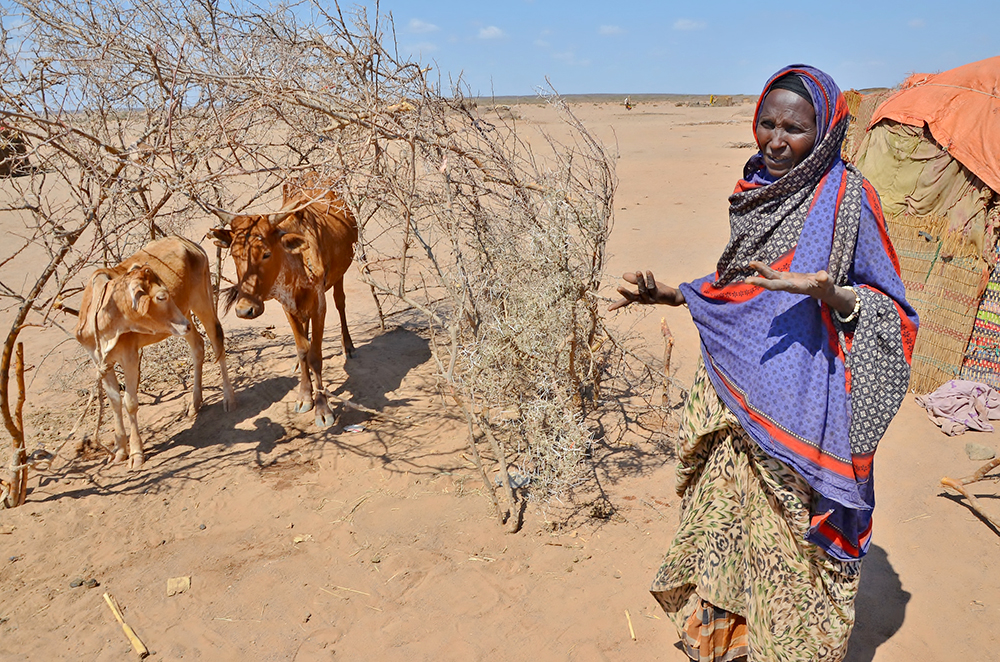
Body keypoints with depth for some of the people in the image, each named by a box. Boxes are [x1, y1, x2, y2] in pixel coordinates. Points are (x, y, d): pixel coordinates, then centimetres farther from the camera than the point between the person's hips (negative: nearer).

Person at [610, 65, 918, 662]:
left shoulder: (846, 197, -10)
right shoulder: (756, 190, 8)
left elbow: (891, 309, -11)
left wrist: (829, 294, -29)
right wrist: (671, 295, 11)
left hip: (800, 408, -6)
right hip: (738, 398, 6)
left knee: (789, 537, 5)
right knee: (727, 512, 17)